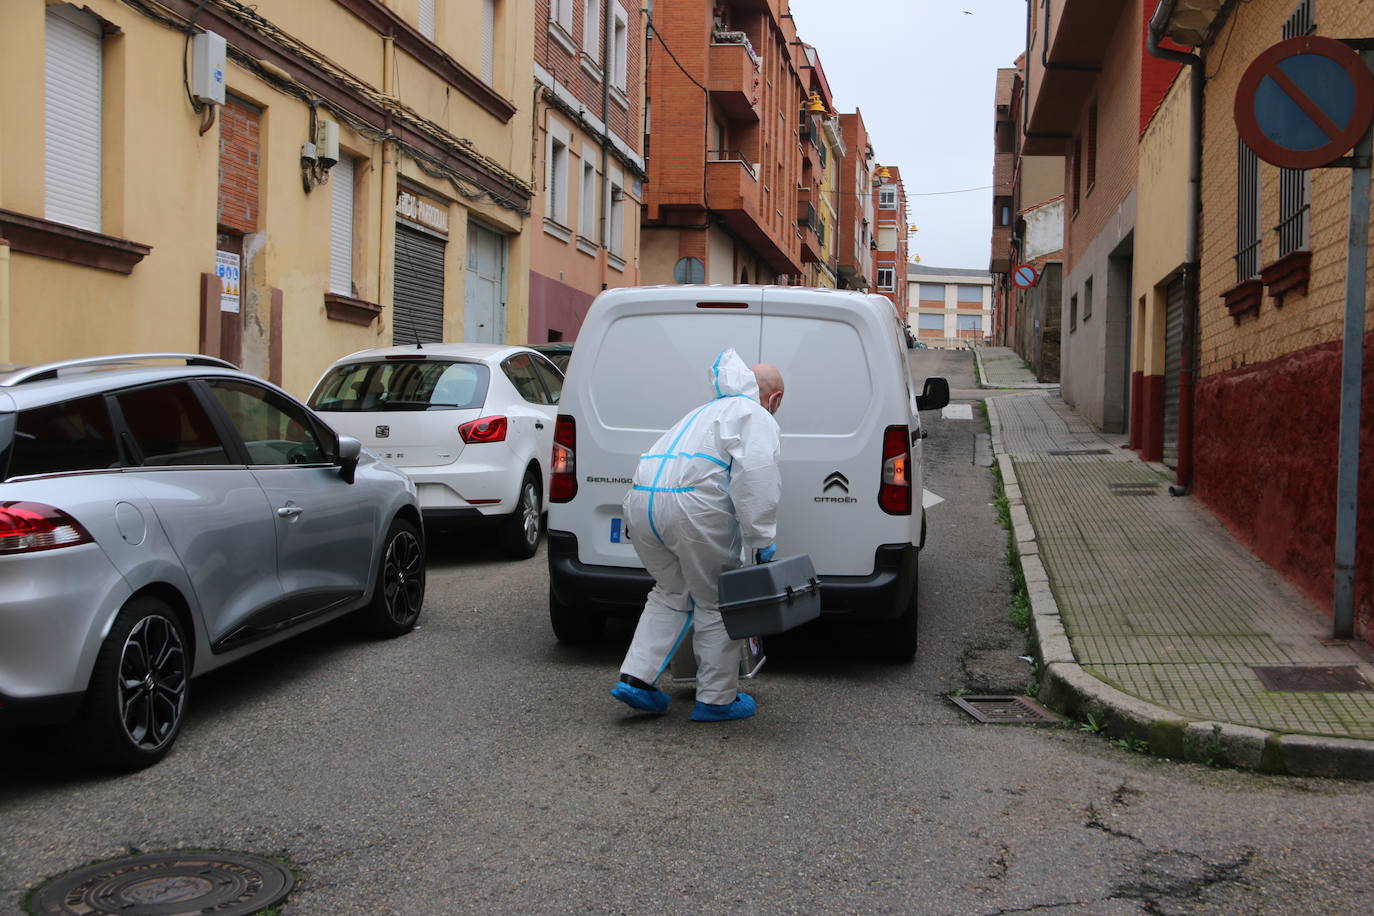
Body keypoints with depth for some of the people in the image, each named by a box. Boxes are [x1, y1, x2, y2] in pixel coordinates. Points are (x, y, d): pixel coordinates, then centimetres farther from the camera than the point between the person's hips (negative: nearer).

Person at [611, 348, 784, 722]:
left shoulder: (708, 410, 35)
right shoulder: (755, 416, 8)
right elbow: (756, 477, -11)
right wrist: (762, 540, -12)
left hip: (640, 499, 8)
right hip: (692, 505, -8)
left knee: (672, 593, 23)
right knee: (716, 603, 8)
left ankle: (636, 678, 14)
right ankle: (716, 698, 15)